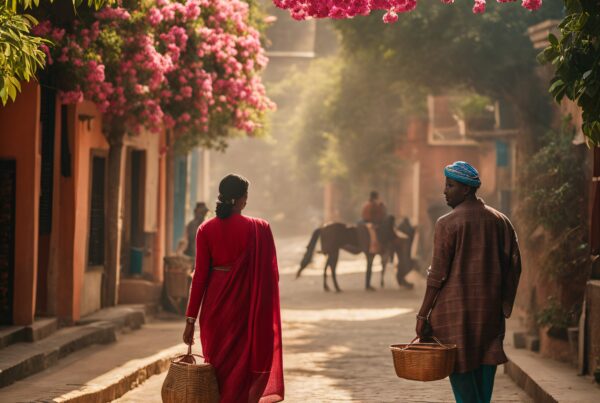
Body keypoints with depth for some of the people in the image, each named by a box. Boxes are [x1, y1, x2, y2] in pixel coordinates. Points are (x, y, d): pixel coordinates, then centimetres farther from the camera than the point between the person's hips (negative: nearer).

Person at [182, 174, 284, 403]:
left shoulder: (206, 230, -2)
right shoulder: (259, 229, -7)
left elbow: (200, 274, -3)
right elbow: (270, 273, -5)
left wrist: (191, 319, 0)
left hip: (215, 306, 2)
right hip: (246, 306, -2)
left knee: (218, 366, 14)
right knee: (244, 369, 6)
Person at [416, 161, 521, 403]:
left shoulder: (447, 223, -8)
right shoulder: (500, 221, 8)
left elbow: (438, 273, -11)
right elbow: (514, 265, 8)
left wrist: (423, 315, -7)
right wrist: (503, 306, 15)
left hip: (456, 307, -5)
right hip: (490, 309, 5)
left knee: (460, 367, 1)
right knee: (485, 362, 12)